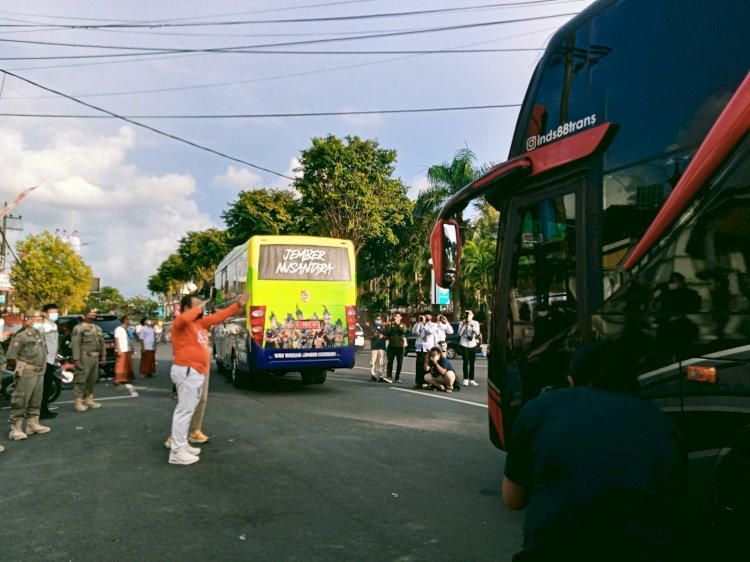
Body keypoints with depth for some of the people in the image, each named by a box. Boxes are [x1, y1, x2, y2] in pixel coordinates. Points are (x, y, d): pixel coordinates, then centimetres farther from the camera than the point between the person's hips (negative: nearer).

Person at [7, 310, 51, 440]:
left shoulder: (40, 335, 13)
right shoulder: (21, 336, -11)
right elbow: (11, 355, -12)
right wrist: (21, 367, -10)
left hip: (40, 373, 8)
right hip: (26, 374, -8)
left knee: (36, 401, 16)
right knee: (20, 401, -6)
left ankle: (33, 424, 26)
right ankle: (15, 429, -3)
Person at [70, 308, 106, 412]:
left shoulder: (98, 328, 16)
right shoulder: (78, 328, -7)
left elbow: (102, 342, 20)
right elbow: (75, 344, -14)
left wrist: (103, 355, 13)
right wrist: (76, 359, -19)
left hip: (95, 357, 7)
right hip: (84, 357, -7)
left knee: (92, 380, 12)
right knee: (81, 380, -8)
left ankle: (88, 399, 21)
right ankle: (77, 402, -4)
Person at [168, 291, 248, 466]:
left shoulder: (200, 322, 16)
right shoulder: (180, 323, -10)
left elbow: (218, 316, 20)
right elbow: (184, 319, -34)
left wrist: (238, 305, 18)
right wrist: (199, 308, -18)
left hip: (197, 372, 10)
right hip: (187, 371, -10)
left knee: (189, 409, 15)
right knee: (184, 410, -8)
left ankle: (181, 445, 25)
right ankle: (176, 452, -4)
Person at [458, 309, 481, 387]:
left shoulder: (475, 323, 2)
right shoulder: (462, 323, -2)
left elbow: (477, 333, -9)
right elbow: (459, 333, -11)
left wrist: (472, 325, -18)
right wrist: (464, 325, -16)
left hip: (473, 344, 2)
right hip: (464, 344, -2)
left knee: (472, 362, 5)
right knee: (466, 362, -6)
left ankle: (471, 379, 11)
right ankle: (465, 379, -2)